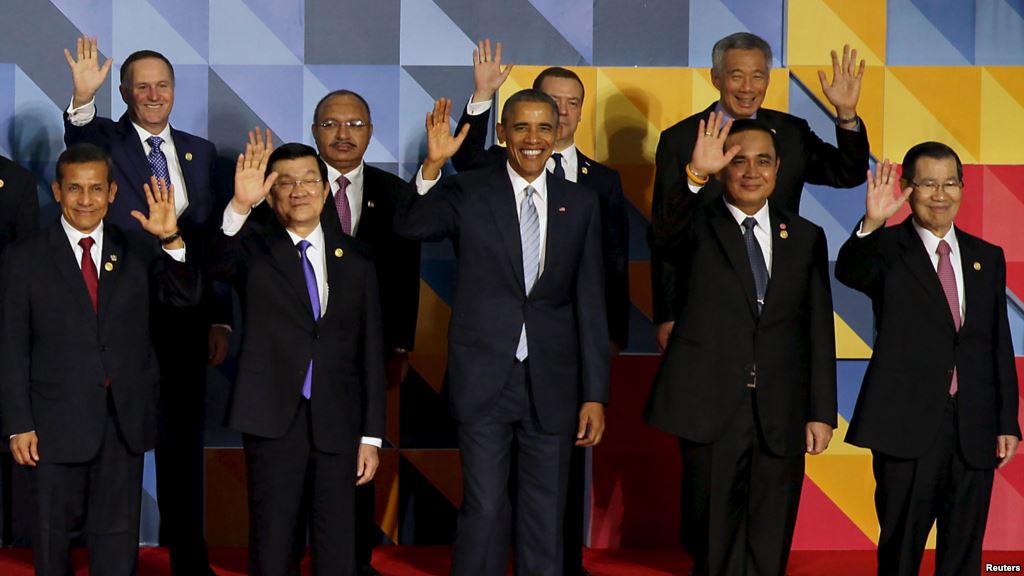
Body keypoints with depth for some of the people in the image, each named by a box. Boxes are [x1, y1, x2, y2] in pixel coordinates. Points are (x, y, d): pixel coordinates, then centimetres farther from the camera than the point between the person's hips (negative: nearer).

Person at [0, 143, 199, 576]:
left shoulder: (138, 249, 4)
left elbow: (186, 296, -9)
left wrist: (172, 239, -25)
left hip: (125, 421, 2)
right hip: (57, 422, -2)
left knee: (117, 539, 9)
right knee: (54, 536, 11)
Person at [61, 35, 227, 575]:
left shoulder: (200, 151, 10)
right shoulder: (106, 140, -1)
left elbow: (214, 241, 10)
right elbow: (80, 145, -27)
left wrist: (220, 319, 7)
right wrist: (82, 100, -47)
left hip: (186, 321, 4)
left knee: (183, 439, 11)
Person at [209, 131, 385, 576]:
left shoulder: (355, 260, 8)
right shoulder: (255, 248, 1)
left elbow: (371, 351, 8)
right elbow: (217, 264, -23)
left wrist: (371, 435, 4)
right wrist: (239, 206, -41)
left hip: (337, 422, 2)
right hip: (274, 419, -2)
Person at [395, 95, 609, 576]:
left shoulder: (580, 204, 5)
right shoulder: (468, 193, -1)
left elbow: (590, 302, 6)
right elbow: (409, 227, -19)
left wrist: (595, 394, 3)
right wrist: (432, 166, -35)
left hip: (552, 384, 2)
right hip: (485, 379, -2)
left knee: (546, 516, 9)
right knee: (484, 509, 1)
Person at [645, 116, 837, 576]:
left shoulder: (806, 238, 11)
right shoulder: (696, 227, 2)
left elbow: (819, 331, 10)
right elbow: (663, 236, -24)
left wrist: (821, 412, 5)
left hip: (781, 416, 3)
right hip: (710, 409, -2)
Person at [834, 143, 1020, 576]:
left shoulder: (988, 258, 12)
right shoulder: (888, 250, -1)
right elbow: (848, 272, -24)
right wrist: (871, 224, -42)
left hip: (974, 432, 4)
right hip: (909, 427, -4)